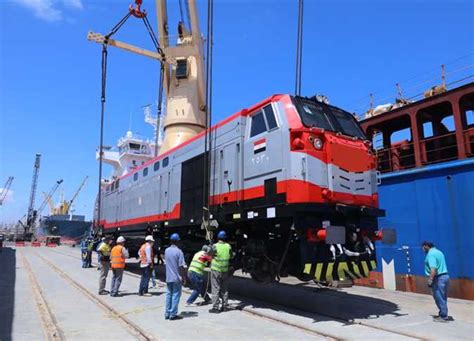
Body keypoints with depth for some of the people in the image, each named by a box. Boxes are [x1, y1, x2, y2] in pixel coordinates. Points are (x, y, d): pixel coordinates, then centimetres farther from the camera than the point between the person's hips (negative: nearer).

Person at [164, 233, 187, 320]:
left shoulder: (166, 250, 3)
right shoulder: (179, 251, -16)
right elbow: (181, 266, -15)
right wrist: (184, 277, -8)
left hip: (168, 277, 6)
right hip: (177, 278, -6)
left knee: (169, 295, 14)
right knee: (175, 296, 2)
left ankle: (167, 313, 20)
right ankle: (173, 314, 5)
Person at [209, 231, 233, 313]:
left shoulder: (215, 246, -14)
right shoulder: (228, 246, -1)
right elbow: (231, 256, 11)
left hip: (216, 270, -4)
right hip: (225, 270, 4)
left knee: (216, 289, 1)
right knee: (224, 289, 16)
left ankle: (215, 307, 1)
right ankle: (225, 306, 20)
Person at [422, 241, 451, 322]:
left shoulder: (431, 254, -15)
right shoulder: (438, 252, 15)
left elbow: (433, 269, -24)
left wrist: (430, 280, -19)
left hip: (439, 278, -10)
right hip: (445, 276, 10)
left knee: (439, 298, 0)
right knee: (442, 298, 16)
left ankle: (443, 317, 7)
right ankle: (442, 314, 25)